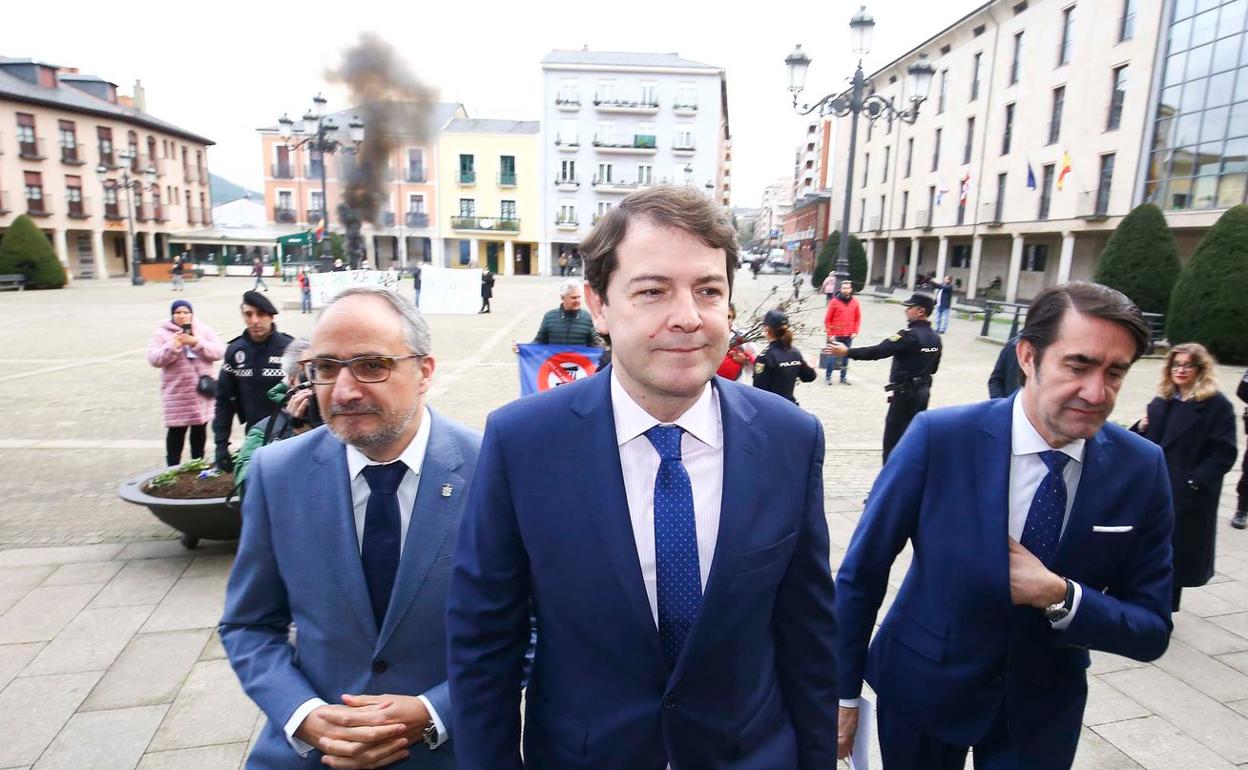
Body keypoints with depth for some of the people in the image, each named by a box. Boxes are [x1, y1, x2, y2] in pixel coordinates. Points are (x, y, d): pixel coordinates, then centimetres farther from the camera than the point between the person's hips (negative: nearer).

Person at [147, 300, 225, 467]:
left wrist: (196, 343, -18)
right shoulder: (161, 333, 0)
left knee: (200, 430, 13)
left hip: (201, 391, 2)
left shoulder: (204, 330, 5)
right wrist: (173, 346, -22)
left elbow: (218, 352, -6)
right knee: (176, 431, 1)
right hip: (177, 393, -2)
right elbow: (154, 359, -9)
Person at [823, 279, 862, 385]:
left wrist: (855, 332, 2)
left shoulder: (855, 301, 4)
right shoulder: (835, 301, -5)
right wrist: (830, 334, -7)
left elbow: (858, 318, 11)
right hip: (836, 336, -3)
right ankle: (828, 376, 12)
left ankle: (843, 377, 19)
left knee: (846, 357, 9)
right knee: (833, 356, -2)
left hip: (849, 336, 3)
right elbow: (827, 319, -4)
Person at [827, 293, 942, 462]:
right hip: (923, 391, 8)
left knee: (892, 438, 0)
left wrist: (847, 352, -24)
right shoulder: (935, 338, 7)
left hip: (905, 393, -8)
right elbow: (933, 368, 15)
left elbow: (879, 351, -24)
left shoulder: (910, 335, -19)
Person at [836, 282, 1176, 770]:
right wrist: (844, 692, -8)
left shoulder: (1142, 471, -12)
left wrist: (1059, 596, -24)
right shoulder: (939, 438, -22)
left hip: (1042, 712, 2)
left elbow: (1152, 632, -4)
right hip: (922, 690, -2)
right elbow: (861, 572, -14)